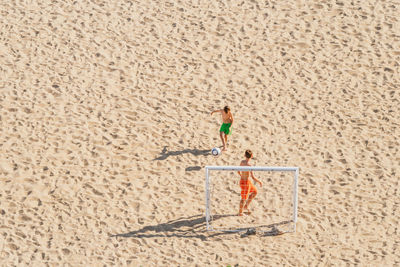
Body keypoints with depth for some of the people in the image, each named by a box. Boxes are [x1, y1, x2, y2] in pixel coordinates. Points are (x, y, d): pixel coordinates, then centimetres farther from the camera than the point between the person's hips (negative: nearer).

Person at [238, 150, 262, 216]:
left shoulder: (242, 162, -4)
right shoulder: (249, 165, -28)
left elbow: (239, 172, 12)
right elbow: (253, 177, -26)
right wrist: (260, 182, -11)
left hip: (242, 180, 8)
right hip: (246, 183, -8)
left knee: (255, 191, 26)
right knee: (244, 198, 10)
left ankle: (246, 206, 32)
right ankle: (240, 213, 27)